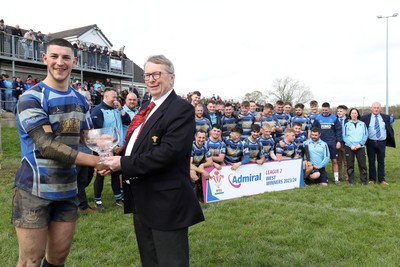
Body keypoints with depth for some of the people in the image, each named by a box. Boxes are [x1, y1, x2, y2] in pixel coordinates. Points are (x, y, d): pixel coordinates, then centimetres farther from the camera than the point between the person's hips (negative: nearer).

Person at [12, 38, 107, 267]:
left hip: (67, 188, 6)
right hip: (35, 189, -6)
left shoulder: (80, 100, 9)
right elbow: (47, 145, -21)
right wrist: (94, 161, -23)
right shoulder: (31, 98, -12)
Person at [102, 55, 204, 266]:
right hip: (142, 200, 9)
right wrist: (115, 160, -3)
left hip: (166, 203, -9)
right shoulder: (147, 107, 14)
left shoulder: (182, 109, -14)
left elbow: (168, 152, -25)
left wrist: (124, 164, -20)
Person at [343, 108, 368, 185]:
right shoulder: (347, 124, 8)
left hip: (360, 147, 0)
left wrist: (360, 144, -10)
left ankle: (364, 181, 6)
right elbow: (345, 136, 2)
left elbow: (365, 135, 4)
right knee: (350, 165, 1)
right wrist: (351, 145, -10)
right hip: (349, 147, 0)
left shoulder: (362, 124, 10)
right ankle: (351, 181, 8)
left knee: (362, 164, -3)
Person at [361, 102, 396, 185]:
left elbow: (390, 130, 11)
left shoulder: (386, 117, 6)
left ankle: (382, 179, 14)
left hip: (382, 143, 1)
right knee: (371, 161, 5)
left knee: (381, 161, 6)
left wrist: (390, 140, 6)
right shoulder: (365, 118, 0)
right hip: (371, 143, -1)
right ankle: (372, 179, 14)